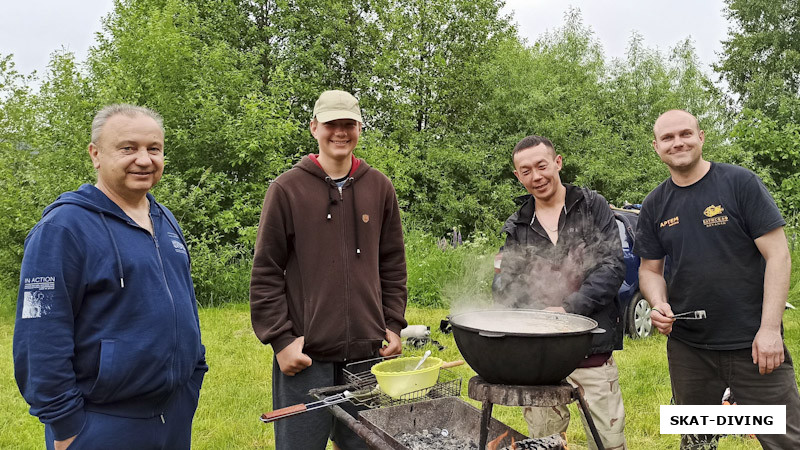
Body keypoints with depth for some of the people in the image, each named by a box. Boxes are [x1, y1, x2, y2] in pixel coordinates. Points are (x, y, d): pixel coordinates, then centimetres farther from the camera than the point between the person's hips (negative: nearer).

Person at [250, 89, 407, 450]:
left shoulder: (379, 188, 7)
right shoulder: (287, 189, -3)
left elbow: (393, 266, 12)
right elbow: (266, 274, -3)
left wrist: (393, 325, 7)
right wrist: (280, 338, -8)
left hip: (367, 352, 3)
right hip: (306, 353, -3)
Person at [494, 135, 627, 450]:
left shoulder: (593, 206, 4)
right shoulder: (517, 227, 10)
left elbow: (612, 266, -5)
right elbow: (505, 287, 8)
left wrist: (570, 308, -16)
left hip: (592, 350, -2)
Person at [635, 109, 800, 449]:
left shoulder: (740, 183, -5)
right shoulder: (655, 206, 6)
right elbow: (650, 269, 12)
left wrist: (770, 328, -14)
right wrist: (659, 304, -10)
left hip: (754, 344, -3)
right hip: (687, 349, 4)